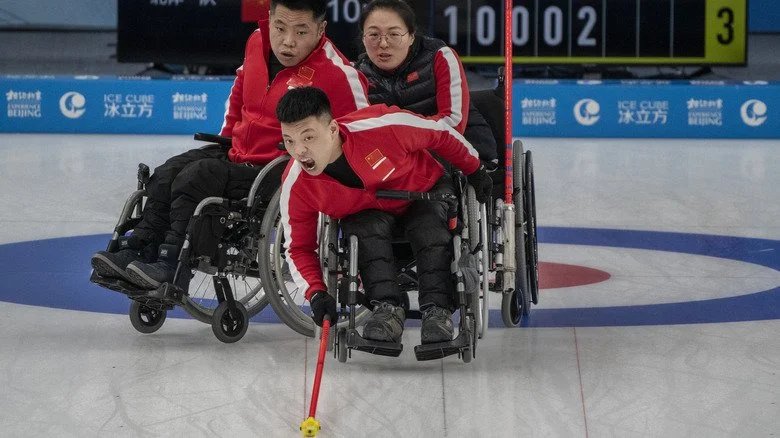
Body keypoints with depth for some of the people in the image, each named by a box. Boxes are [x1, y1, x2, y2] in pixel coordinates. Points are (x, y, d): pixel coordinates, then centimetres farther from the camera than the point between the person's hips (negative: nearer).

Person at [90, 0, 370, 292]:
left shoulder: (336, 73, -21)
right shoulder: (257, 42, 0)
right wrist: (227, 136, 21)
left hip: (276, 170, -8)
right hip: (236, 153, 8)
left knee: (196, 178, -24)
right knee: (167, 174, -3)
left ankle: (171, 266, -23)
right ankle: (135, 252, -4)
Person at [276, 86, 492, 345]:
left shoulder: (381, 127, -38)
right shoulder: (296, 188, -26)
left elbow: (441, 135, -19)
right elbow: (298, 248, -11)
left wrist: (475, 171, -5)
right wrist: (316, 293, -27)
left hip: (427, 190, -1)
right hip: (368, 210, 2)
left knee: (429, 227, -31)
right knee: (368, 230, -31)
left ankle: (437, 310, -28)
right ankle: (386, 309, -29)